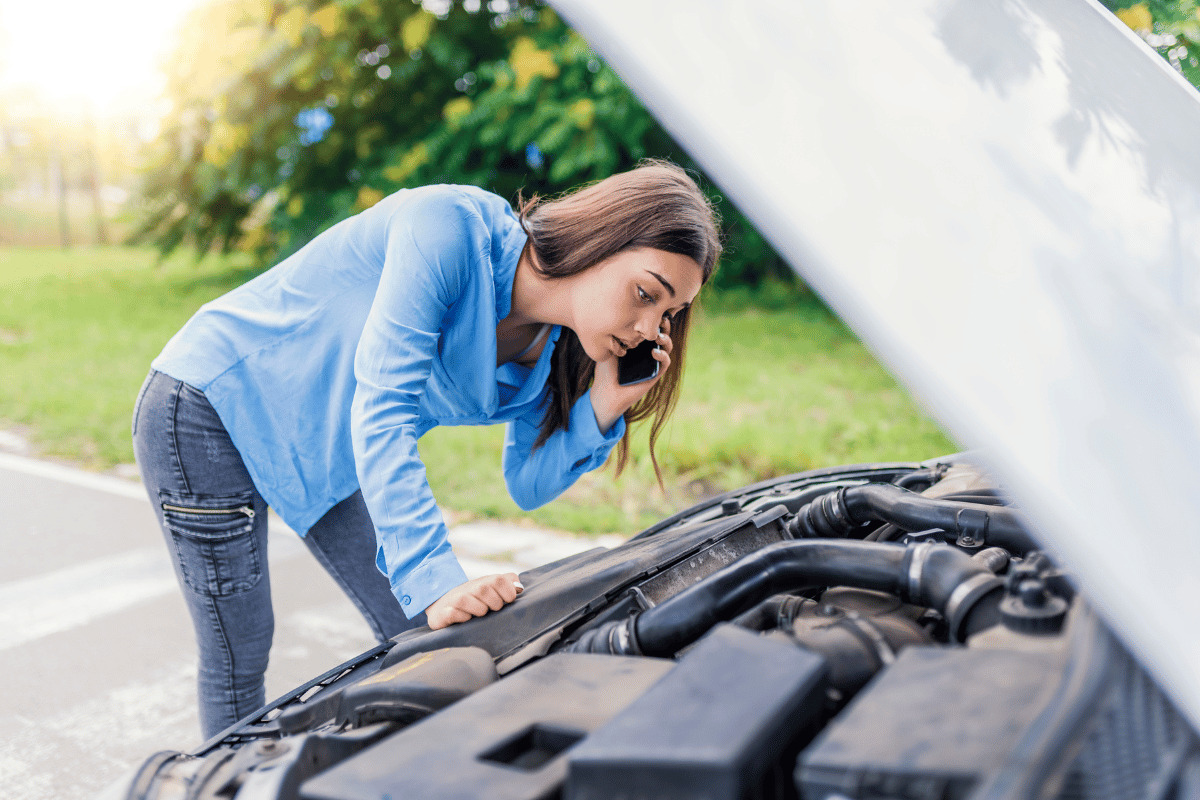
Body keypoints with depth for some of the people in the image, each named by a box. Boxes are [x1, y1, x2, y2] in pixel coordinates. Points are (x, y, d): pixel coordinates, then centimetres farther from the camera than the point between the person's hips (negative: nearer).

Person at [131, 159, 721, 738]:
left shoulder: (548, 349, -7)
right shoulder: (451, 226, -31)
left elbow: (529, 485, -2)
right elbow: (382, 409, -36)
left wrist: (603, 407, -19)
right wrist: (437, 582, -40)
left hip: (321, 453, 8)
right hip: (211, 408, -7)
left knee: (414, 631, 9)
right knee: (238, 658, -1)